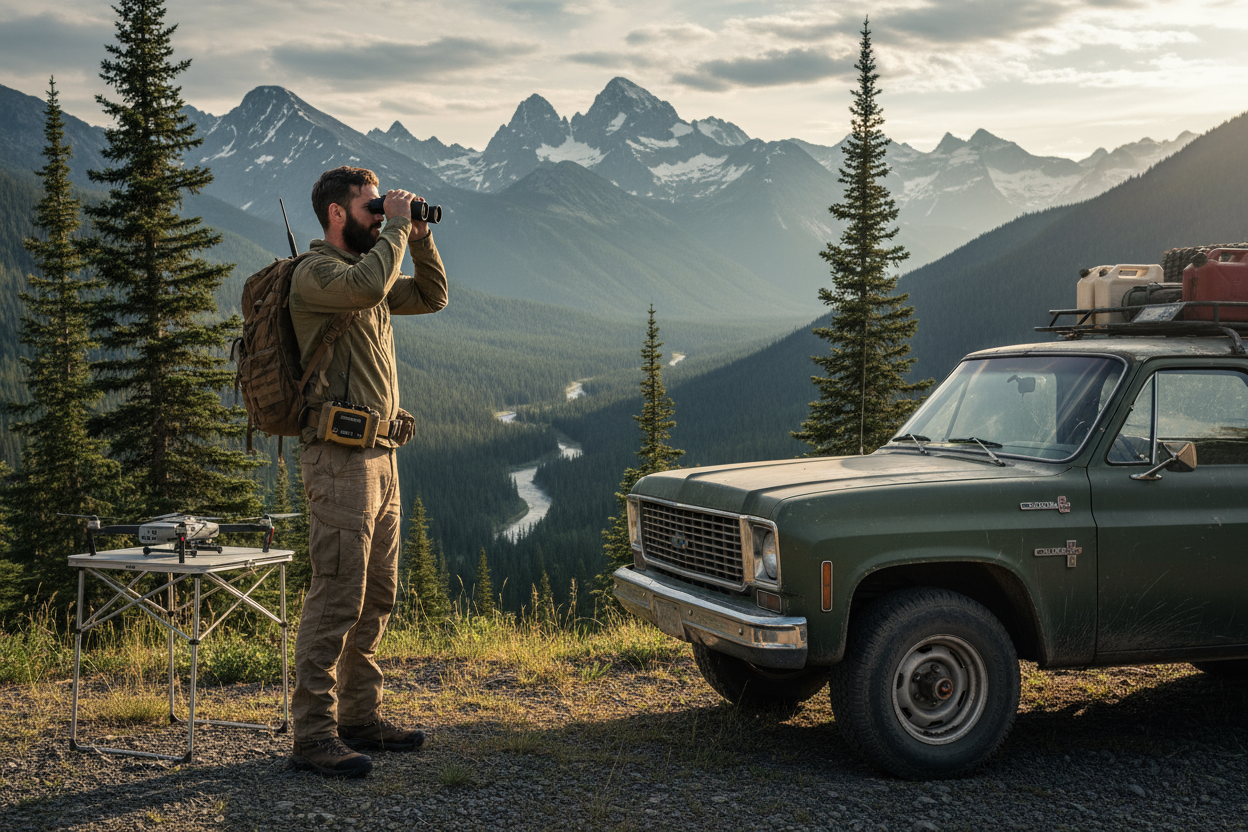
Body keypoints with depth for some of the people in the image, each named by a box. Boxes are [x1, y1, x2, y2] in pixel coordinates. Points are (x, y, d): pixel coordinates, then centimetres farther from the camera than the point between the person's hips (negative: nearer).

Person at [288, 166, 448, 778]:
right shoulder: (315, 273, -10)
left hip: (379, 456, 10)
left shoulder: (366, 269, 19)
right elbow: (368, 286, -29)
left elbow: (432, 297, 25)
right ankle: (313, 736, -7)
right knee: (336, 600, -10)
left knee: (375, 598, 14)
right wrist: (397, 227, -15)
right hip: (340, 457, -10)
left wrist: (418, 236, 13)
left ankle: (360, 717, 24)